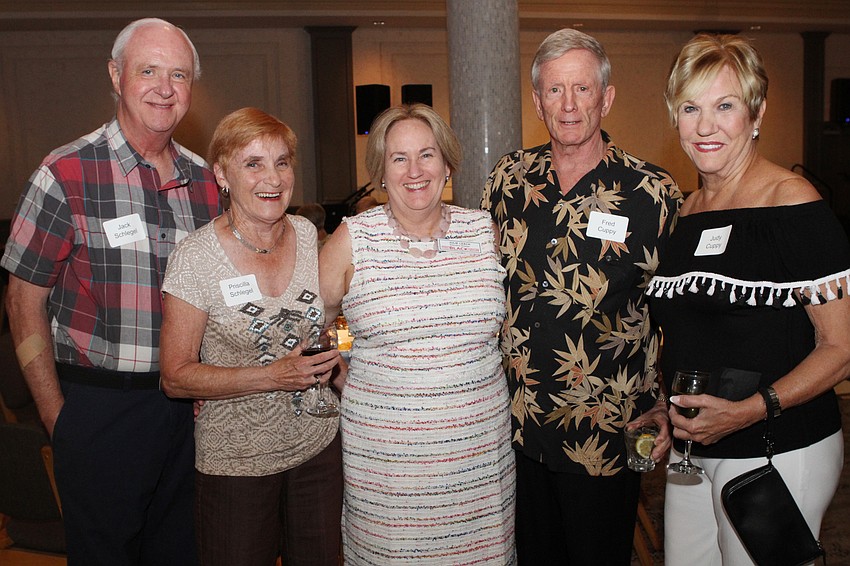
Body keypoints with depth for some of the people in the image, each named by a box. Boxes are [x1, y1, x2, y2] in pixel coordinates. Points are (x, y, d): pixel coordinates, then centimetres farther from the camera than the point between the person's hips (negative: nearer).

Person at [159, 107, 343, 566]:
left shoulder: (308, 234, -2)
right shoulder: (196, 257, -15)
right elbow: (176, 377, -13)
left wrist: (329, 358, -3)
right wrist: (274, 376, -22)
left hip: (318, 446, 4)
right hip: (236, 463, -4)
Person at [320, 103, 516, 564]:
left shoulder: (483, 231, 2)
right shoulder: (354, 239, -4)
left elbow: (510, 315, 17)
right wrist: (351, 383, 1)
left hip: (479, 442, 2)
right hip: (384, 448, -2)